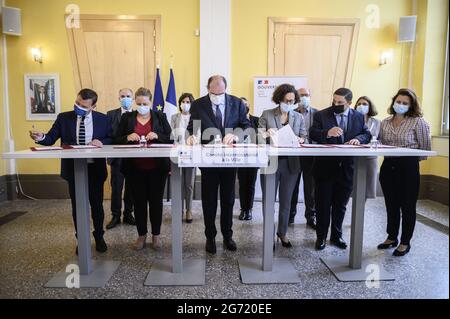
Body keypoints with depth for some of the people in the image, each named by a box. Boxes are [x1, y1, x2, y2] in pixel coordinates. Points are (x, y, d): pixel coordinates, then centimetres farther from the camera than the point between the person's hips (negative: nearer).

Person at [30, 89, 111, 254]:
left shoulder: (102, 119, -2)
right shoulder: (63, 117, -1)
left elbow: (111, 139, 2)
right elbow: (51, 138, -3)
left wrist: (102, 142, -18)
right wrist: (41, 137, -24)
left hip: (95, 169, 0)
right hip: (73, 169, 1)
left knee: (97, 205, 11)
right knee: (77, 206, 11)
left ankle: (99, 237, 31)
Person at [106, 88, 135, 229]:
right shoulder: (111, 115, 4)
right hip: (117, 157, 0)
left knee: (131, 187, 11)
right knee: (116, 187, 6)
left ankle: (128, 214, 26)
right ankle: (115, 216, 19)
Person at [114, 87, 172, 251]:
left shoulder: (160, 117, 4)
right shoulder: (127, 118, 6)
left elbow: (171, 138, 1)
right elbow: (116, 140, 5)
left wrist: (157, 136, -18)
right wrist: (127, 137, -15)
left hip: (157, 168, -1)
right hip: (135, 168, 1)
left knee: (156, 200, 7)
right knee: (139, 201, 8)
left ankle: (156, 235, 21)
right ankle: (141, 234, 23)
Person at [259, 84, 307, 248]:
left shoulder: (299, 117, 10)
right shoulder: (266, 115, 2)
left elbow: (304, 138, 8)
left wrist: (298, 140, -15)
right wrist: (267, 133, -21)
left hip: (291, 164, 2)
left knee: (286, 200, 11)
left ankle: (282, 232, 27)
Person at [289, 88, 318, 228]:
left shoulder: (317, 113, 6)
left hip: (311, 154, 1)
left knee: (311, 187, 6)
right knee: (292, 186, 9)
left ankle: (311, 217, 19)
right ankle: (290, 215, 23)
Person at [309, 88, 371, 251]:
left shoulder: (358, 117, 7)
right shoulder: (321, 115, -2)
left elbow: (367, 134, 9)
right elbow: (312, 134, -11)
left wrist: (358, 138, -13)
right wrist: (327, 133, -30)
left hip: (347, 167, 3)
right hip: (325, 166, -2)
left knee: (340, 204, 14)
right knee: (323, 203, 6)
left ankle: (336, 235, 30)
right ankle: (321, 236, 20)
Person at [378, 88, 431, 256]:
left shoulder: (418, 122, -7)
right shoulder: (385, 122, 8)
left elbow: (425, 148, -4)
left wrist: (412, 159, 3)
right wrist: (390, 156, 5)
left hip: (408, 167, -5)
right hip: (388, 166, 5)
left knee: (407, 206, 5)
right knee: (391, 205, 14)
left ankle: (405, 242, 19)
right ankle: (391, 237, 30)